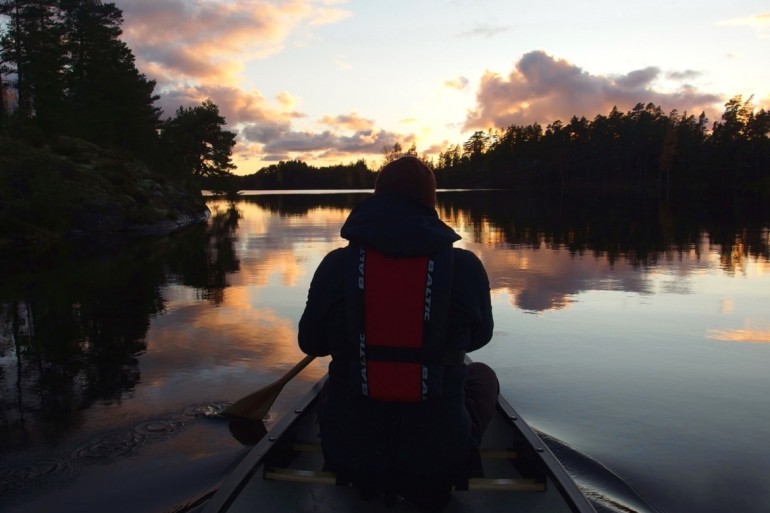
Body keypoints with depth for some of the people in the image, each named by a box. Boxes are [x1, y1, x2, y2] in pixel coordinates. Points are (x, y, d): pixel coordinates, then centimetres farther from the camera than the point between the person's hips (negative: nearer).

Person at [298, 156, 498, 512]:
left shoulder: (336, 265, -12)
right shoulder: (465, 266, -14)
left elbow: (310, 343, 3)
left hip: (349, 458, 2)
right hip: (441, 460, -1)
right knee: (482, 376, 29)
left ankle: (374, 483, 36)